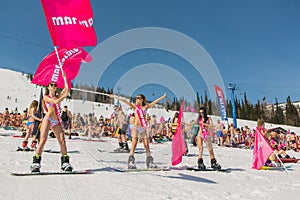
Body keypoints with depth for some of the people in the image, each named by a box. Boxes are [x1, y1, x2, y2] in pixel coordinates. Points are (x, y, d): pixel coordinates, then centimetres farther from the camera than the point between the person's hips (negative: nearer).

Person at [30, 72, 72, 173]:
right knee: (43, 140, -14)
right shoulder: (46, 97, 9)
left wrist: (64, 77, 13)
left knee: (62, 141, -7)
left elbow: (67, 89, 10)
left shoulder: (58, 97, 21)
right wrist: (64, 96, -2)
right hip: (48, 119, -4)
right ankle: (35, 164, -10)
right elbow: (55, 102, -8)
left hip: (57, 122, 4)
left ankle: (65, 163, -5)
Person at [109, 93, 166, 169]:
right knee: (134, 145, -11)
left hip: (143, 128, 2)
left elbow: (155, 101, 14)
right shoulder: (135, 106, 7)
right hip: (135, 127, -2)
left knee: (147, 146, 3)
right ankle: (131, 162, -8)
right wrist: (116, 97, -5)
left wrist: (163, 96, 16)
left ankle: (150, 162, 13)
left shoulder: (146, 107, 11)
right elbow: (125, 101, 0)